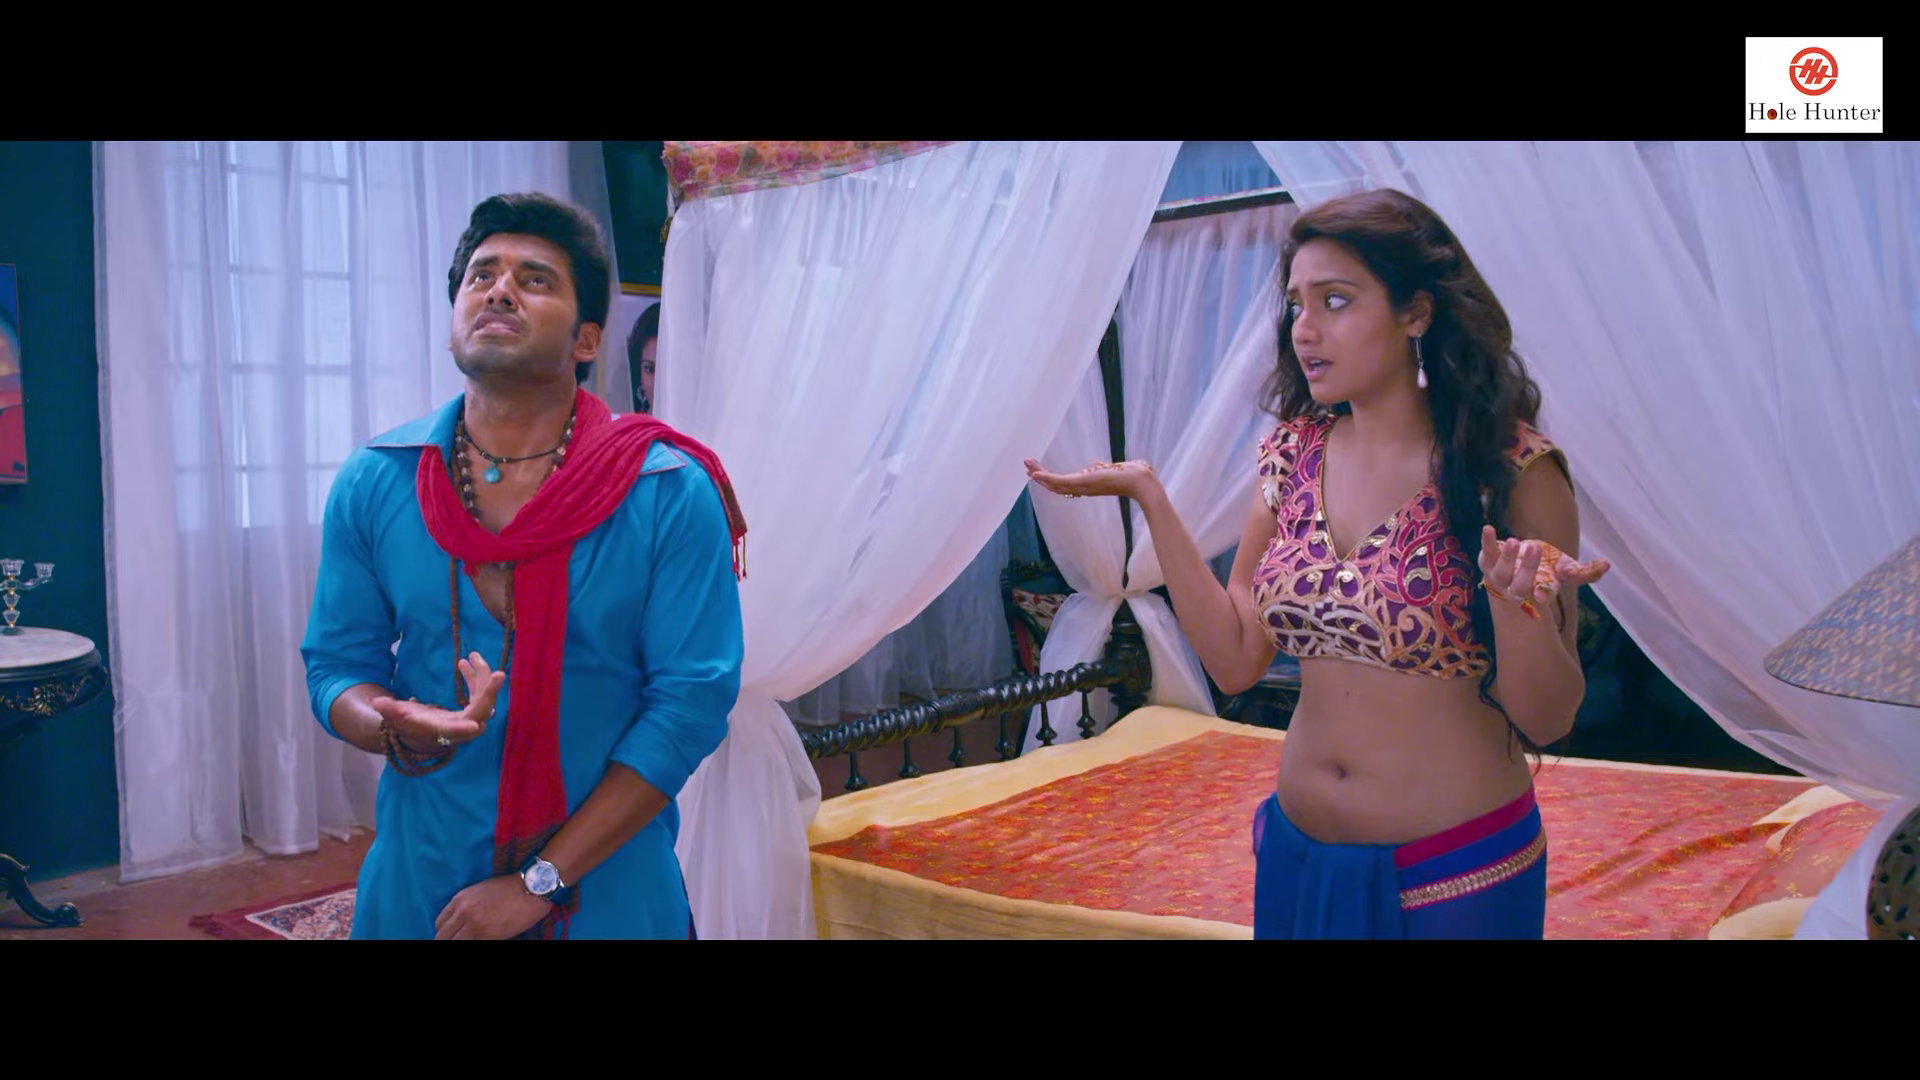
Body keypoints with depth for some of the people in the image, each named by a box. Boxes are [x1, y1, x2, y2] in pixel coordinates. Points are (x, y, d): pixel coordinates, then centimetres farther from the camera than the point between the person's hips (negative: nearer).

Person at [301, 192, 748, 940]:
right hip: (418, 888, 3)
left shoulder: (671, 494, -14)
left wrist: (540, 881, -16)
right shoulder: (373, 484, -3)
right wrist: (396, 729, -21)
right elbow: (337, 665, 2)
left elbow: (693, 701, -16)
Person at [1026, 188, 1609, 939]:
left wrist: (1515, 598, -32)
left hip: (1459, 876, -4)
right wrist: (1148, 496, -9)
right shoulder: (1292, 454, -1)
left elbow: (1545, 725, -12)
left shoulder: (1512, 470, -14)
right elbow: (1236, 660, -4)